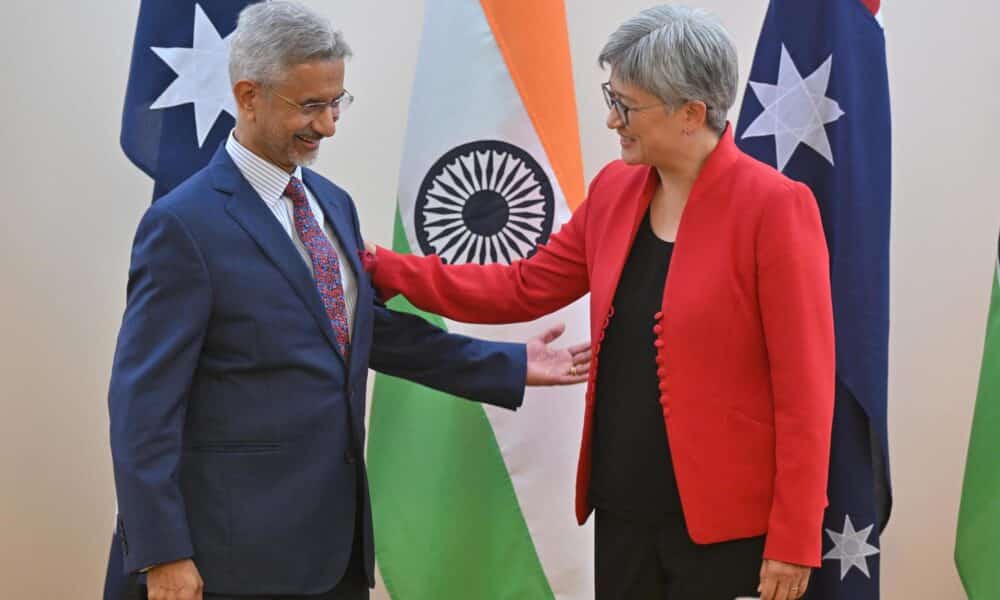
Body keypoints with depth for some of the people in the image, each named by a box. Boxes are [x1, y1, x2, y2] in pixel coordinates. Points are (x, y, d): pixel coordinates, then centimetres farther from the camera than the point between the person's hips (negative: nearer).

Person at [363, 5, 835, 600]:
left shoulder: (774, 205, -14)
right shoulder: (615, 190, 6)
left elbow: (804, 386, -14)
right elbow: (523, 287, 13)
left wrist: (794, 539, -14)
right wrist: (386, 270, 7)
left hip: (727, 521, -6)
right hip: (623, 510, 6)